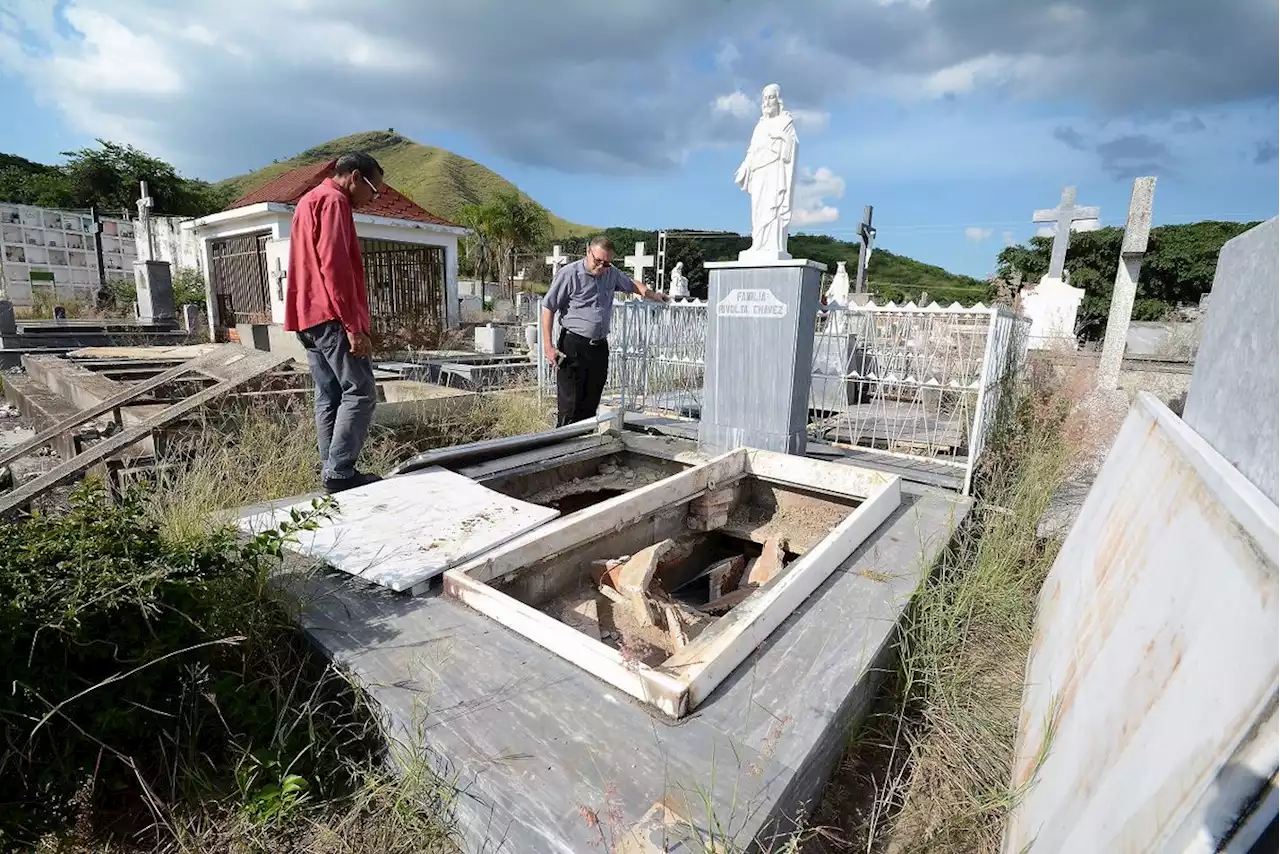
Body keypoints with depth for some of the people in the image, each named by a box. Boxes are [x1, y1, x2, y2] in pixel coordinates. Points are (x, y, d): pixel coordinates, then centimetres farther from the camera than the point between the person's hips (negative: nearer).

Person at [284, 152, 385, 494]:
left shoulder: (309, 201, 27)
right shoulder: (333, 200, -6)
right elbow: (335, 267, -18)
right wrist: (354, 326, -21)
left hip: (309, 316, 10)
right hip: (331, 316, -10)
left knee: (329, 397, 8)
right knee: (360, 392, -10)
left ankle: (332, 472, 9)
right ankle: (340, 473, -10)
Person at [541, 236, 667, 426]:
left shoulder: (612, 273, 10)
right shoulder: (569, 273, -8)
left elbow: (632, 283, 32)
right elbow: (548, 308, -7)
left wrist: (653, 294, 17)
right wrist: (548, 346, -12)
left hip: (600, 347, 6)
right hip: (574, 347, -6)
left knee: (590, 406, 10)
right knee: (570, 406, -8)